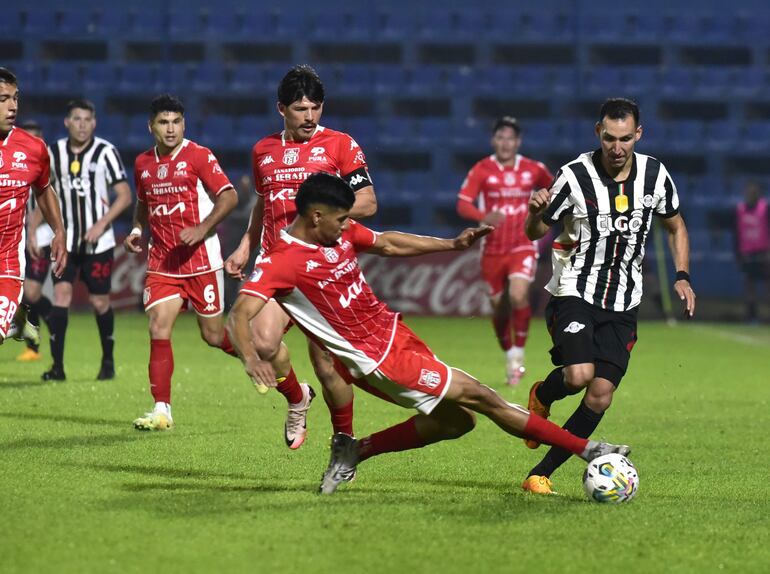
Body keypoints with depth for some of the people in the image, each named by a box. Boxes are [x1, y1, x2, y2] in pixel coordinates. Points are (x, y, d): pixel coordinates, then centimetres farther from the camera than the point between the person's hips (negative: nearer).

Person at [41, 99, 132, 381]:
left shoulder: (106, 152, -7)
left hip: (98, 240, -2)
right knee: (61, 292, -12)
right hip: (65, 239, 2)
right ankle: (57, 365, -12)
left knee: (99, 301, 4)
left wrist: (102, 224, -19)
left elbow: (124, 195, -7)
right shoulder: (54, 153, 3)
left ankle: (108, 361, 23)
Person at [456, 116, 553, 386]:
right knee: (498, 307, 7)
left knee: (518, 297, -23)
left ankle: (518, 354, -6)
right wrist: (484, 217, -32)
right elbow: (463, 204, -14)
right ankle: (509, 357, 29)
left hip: (523, 245, -1)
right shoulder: (481, 170, -4)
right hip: (493, 249, 1)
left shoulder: (534, 169, 1)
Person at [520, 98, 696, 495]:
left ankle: (541, 474, 4)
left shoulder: (654, 175, -1)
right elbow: (534, 232, -1)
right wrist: (536, 211, -25)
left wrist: (682, 276, 3)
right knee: (579, 375, -26)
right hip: (574, 294, -4)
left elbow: (675, 227, 16)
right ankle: (541, 397, 11)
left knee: (601, 395, -7)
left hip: (622, 306, 4)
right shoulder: (574, 176, -11)